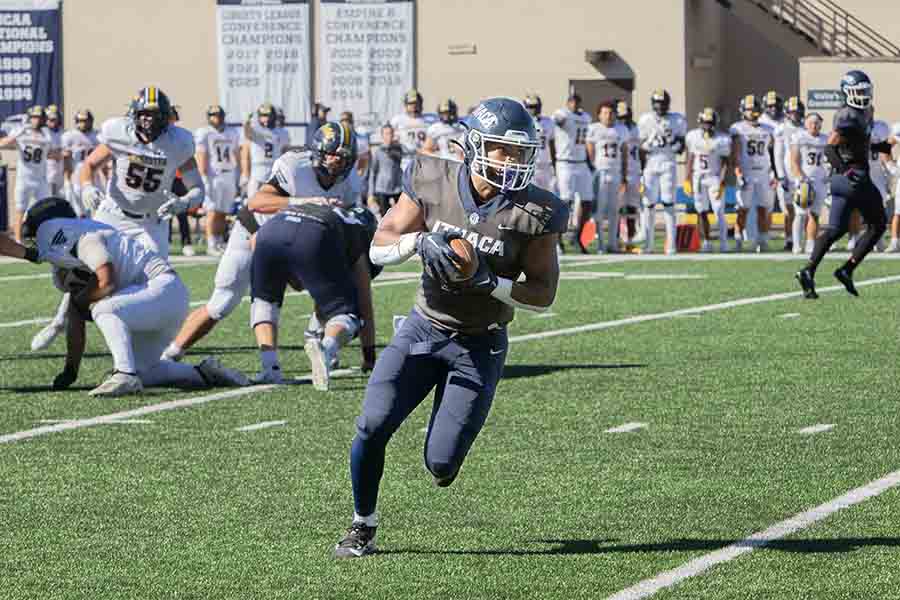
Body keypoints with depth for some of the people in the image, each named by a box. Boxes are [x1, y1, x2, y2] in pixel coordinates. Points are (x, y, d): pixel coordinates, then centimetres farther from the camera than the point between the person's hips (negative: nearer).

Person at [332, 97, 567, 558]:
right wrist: (419, 241, -23)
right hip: (423, 329, 1)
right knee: (372, 427, -13)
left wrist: (489, 282, -24)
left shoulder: (533, 212, -13)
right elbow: (378, 248, -3)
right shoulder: (433, 182, -8)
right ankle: (362, 527, 10)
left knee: (441, 465, -6)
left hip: (480, 346, -1)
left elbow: (543, 294, -8)